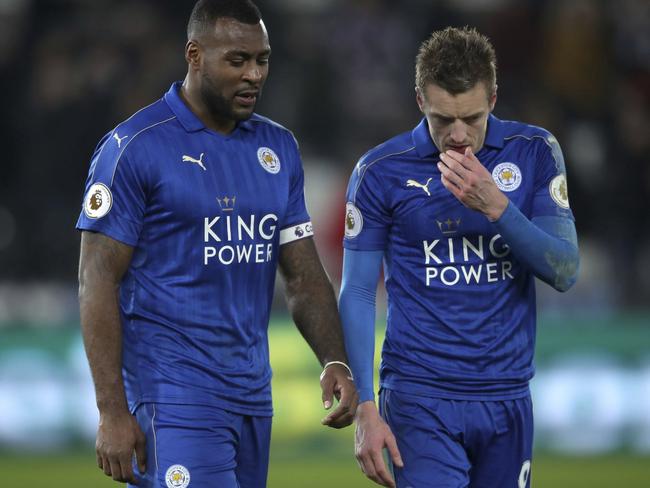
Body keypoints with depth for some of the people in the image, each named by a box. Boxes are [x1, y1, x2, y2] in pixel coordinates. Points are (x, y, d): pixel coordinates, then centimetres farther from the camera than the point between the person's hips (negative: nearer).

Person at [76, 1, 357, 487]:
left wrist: (335, 362, -3)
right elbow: (98, 283, -10)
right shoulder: (135, 147, -8)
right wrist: (112, 412, -15)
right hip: (174, 392, -7)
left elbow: (304, 275, 14)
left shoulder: (278, 148, 12)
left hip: (252, 392, 7)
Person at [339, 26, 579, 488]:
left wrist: (495, 206, -18)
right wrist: (365, 409, -9)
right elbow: (358, 295, -1)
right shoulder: (381, 172, -5)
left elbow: (565, 272, -3)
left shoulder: (534, 152, 1)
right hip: (421, 398, -3)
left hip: (507, 396, 3)